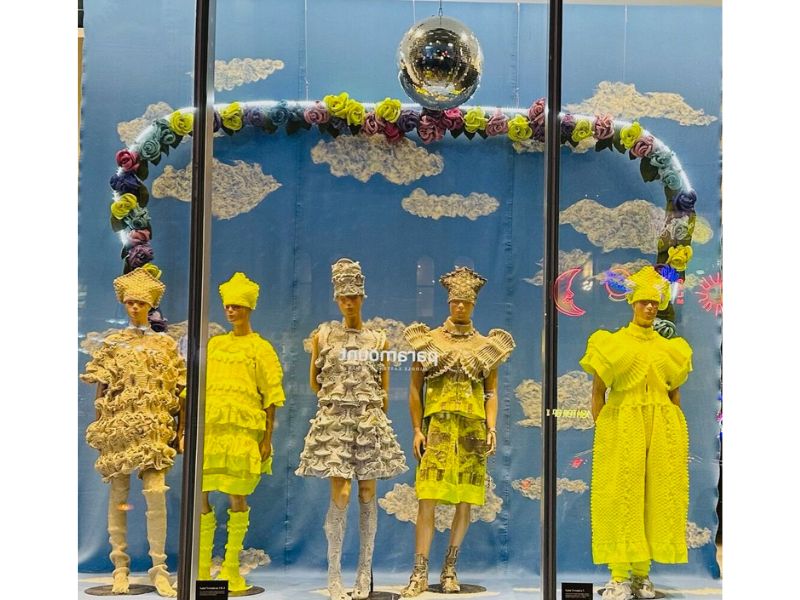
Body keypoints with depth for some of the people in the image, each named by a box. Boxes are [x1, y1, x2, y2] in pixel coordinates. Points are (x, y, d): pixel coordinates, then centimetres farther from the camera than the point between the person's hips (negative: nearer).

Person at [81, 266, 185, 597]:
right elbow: (101, 388, 7)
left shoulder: (165, 344, 9)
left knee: (156, 493, -11)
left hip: (153, 427, -1)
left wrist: (179, 428, 3)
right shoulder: (112, 343, 9)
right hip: (118, 426, 1)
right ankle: (120, 568, 12)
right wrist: (98, 428, 2)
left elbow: (176, 390, 8)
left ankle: (159, 568, -5)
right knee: (118, 496, 3)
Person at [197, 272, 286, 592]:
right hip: (209, 428, 4)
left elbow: (271, 397, -1)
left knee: (237, 496, -3)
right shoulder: (214, 344, 17)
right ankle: (201, 568, 10)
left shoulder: (260, 347, 3)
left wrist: (267, 438, -7)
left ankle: (231, 567, 8)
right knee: (199, 494, 0)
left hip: (243, 430, -4)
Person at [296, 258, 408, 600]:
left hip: (370, 421, 1)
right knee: (340, 494, -9)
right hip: (333, 420, -1)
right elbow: (314, 382, 13)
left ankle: (364, 573, 12)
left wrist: (371, 410, 7)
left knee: (367, 494, 3)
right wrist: (336, 398, 11)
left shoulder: (379, 340, 7)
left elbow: (384, 390, 11)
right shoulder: (323, 335, 6)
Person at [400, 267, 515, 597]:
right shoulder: (429, 340, 6)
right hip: (438, 427, -2)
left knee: (465, 502, 3)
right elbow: (415, 388, 6)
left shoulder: (486, 345, 10)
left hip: (473, 430, 2)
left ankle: (450, 569, 16)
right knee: (428, 500, -8)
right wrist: (417, 429, -2)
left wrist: (491, 428, -2)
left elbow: (491, 392, 11)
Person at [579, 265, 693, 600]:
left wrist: (672, 433, 6)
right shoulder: (614, 343, 2)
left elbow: (674, 394, 15)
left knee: (656, 499, 3)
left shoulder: (668, 348, 13)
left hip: (662, 433, 4)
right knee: (621, 499, -5)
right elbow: (598, 391, -1)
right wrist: (602, 431, -8)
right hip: (622, 430, -4)